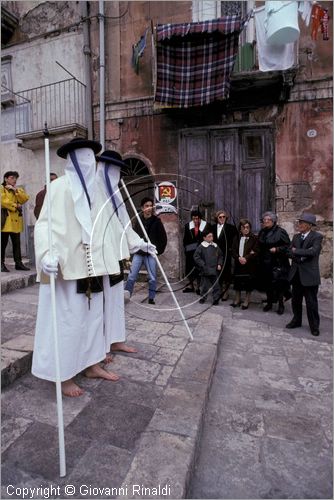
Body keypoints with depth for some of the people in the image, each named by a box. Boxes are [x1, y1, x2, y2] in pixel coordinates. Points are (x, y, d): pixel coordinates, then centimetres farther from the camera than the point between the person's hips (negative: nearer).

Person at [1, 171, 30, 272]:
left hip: (16, 220, 5)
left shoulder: (18, 189, 20)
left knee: (17, 243, 7)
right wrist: (16, 206, -9)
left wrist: (15, 190, -6)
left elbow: (25, 199, 2)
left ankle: (18, 263, 12)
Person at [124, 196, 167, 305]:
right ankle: (126, 295, 11)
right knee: (131, 276, 1)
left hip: (151, 254, -1)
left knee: (152, 278, 4)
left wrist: (159, 250, -1)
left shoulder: (156, 221, 1)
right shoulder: (138, 220, 6)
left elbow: (163, 237, 3)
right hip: (138, 253, 2)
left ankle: (151, 298, 17)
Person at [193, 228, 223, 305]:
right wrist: (203, 264, -11)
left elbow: (220, 256, 16)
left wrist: (219, 264, 3)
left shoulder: (215, 246, 6)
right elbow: (196, 257, -7)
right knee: (204, 285, 9)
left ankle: (216, 299, 20)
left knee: (216, 285, 6)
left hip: (215, 270, 3)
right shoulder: (201, 247, -7)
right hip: (205, 270, -3)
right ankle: (203, 298, 27)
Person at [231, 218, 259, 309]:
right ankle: (237, 299, 27)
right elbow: (233, 251, 3)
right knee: (237, 281, 10)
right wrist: (239, 258, -14)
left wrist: (246, 258, -19)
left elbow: (256, 252, -9)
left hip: (250, 264, -3)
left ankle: (246, 301, 20)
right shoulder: (236, 238, 7)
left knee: (249, 283, 5)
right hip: (238, 263, 3)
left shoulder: (254, 238, -4)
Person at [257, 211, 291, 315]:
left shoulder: (280, 231, -8)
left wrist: (277, 249, -19)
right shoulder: (262, 232, 10)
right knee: (267, 283, 11)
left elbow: (288, 246, -8)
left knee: (278, 284, 0)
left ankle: (281, 304, 15)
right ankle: (269, 302, 26)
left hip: (277, 263, -5)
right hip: (265, 262, 5)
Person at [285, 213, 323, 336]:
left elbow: (313, 251, -24)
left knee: (311, 302, 5)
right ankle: (296, 320, 33)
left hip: (309, 275, -6)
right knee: (295, 300, 16)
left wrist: (296, 251, -14)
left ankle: (314, 326, 21)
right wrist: (300, 257, -14)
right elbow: (290, 252, 4)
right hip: (296, 274, 6)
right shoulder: (296, 237, 9)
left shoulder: (317, 236, -9)